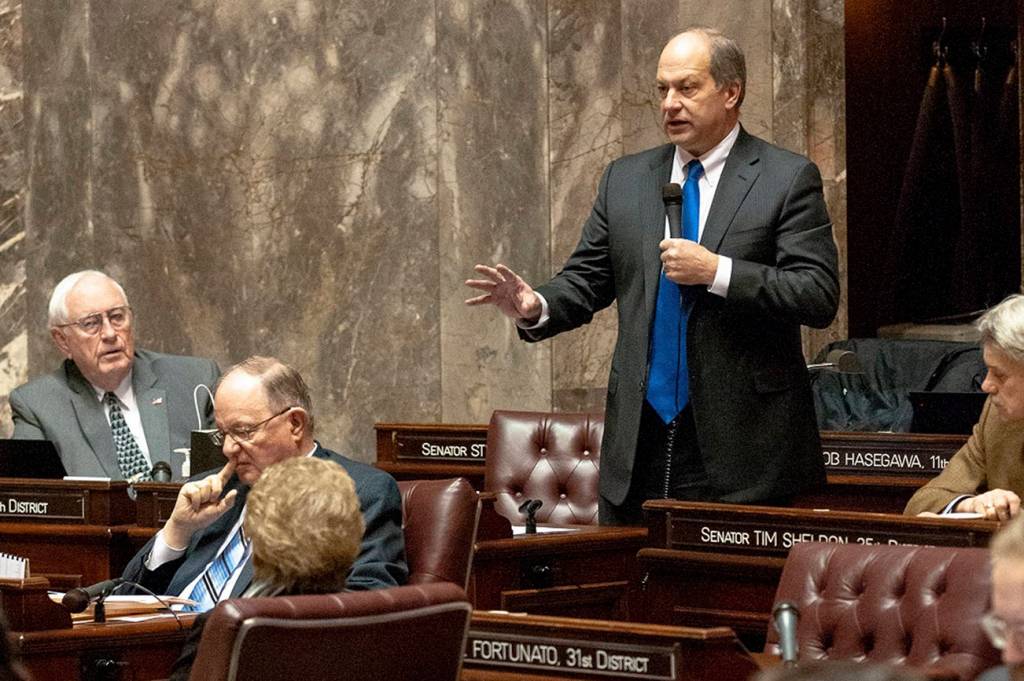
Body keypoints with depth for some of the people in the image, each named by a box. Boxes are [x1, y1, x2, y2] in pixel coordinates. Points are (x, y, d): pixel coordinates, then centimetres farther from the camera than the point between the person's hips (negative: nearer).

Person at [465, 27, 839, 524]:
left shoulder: (787, 179, -1)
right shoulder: (625, 180, 13)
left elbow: (820, 297, -8)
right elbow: (586, 280, 12)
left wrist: (717, 272, -18)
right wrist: (537, 308, -10)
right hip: (640, 443, 4)